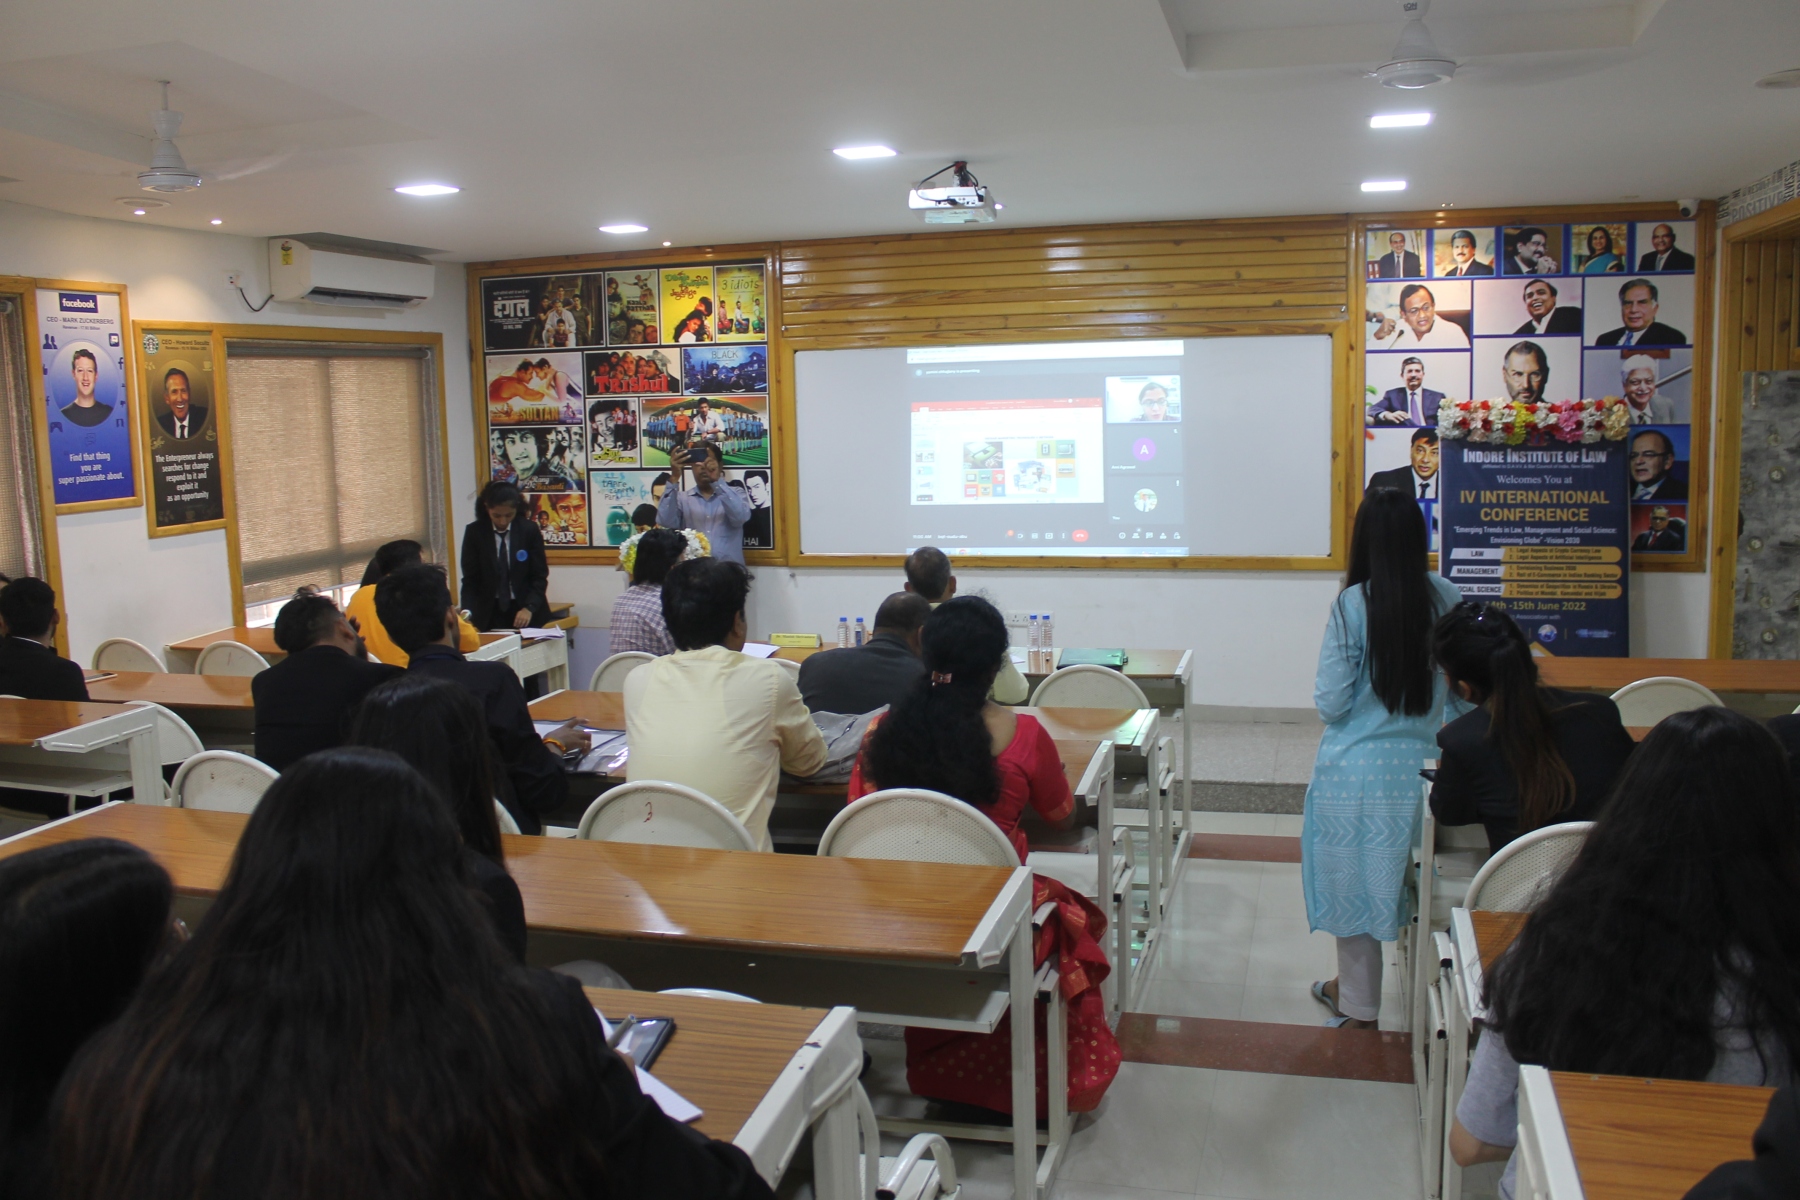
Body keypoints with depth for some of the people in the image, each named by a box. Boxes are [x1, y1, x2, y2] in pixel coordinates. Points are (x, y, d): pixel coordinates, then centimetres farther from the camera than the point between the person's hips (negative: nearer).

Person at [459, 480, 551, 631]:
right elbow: (470, 579, -3)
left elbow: (539, 576, -4)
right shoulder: (474, 532, -4)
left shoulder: (530, 531, -5)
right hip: (489, 613, 0)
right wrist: (468, 613, -20)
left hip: (526, 613, 0)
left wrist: (529, 608, -19)